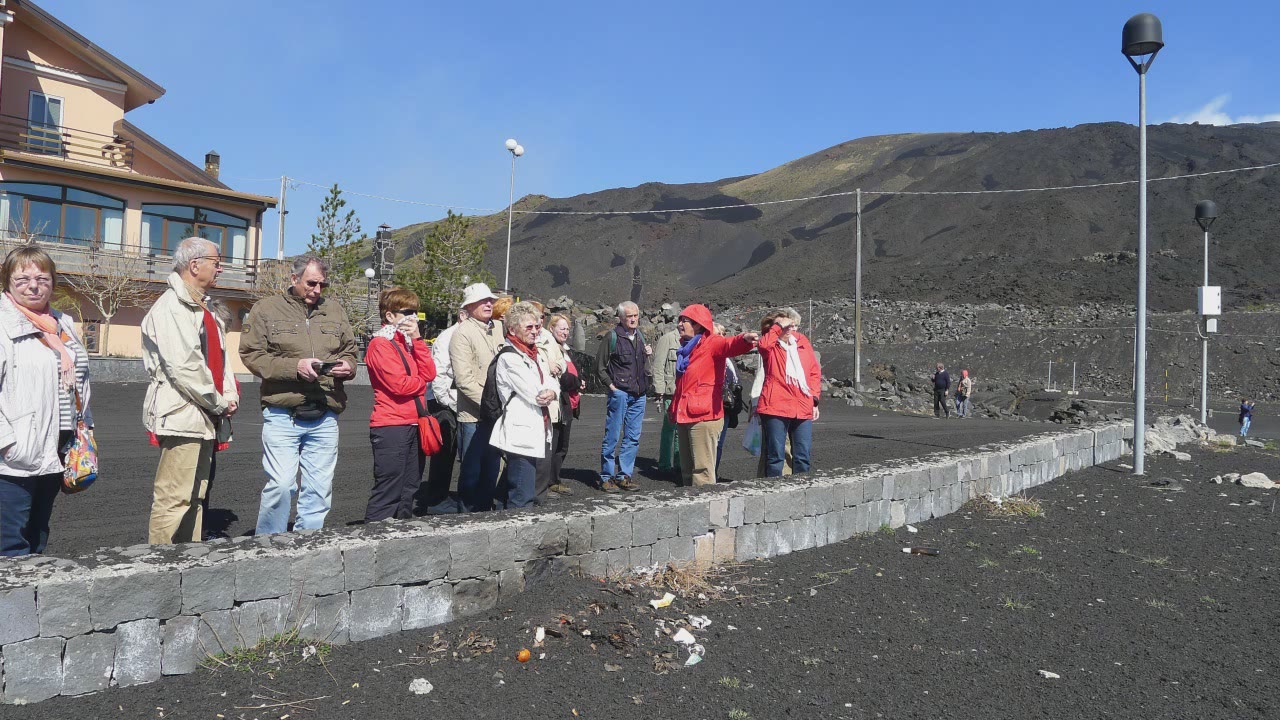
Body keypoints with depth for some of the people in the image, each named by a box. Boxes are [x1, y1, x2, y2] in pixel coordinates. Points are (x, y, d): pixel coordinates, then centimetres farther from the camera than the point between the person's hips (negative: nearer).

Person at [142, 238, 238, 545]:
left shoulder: (202, 309, 19)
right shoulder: (170, 307, -11)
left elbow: (219, 357, 20)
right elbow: (182, 366, -20)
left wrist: (230, 397, 4)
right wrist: (219, 403, -12)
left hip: (205, 420, 10)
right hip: (182, 416, -10)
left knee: (194, 496, 14)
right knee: (173, 500, -8)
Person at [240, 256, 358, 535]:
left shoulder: (335, 311, 15)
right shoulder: (266, 308, 4)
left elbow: (350, 352, 21)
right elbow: (251, 355, -4)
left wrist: (347, 366, -3)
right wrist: (295, 366, -16)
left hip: (324, 418, 4)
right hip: (282, 415, -4)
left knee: (320, 489, 6)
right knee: (281, 485, -11)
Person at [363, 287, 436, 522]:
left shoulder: (409, 342, 18)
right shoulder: (381, 344, -8)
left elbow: (429, 373, 3)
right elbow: (399, 384, -18)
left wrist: (417, 339, -3)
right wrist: (422, 382, 1)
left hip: (413, 424, 9)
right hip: (391, 426, -9)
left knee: (409, 489, 14)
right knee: (388, 492, -8)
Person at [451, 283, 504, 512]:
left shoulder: (499, 329, 11)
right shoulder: (462, 333, -8)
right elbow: (464, 379, -15)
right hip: (473, 416, -6)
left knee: (491, 470, 15)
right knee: (472, 472, 3)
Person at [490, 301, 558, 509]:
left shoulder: (534, 354, 18)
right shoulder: (509, 357, -12)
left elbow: (553, 384, 10)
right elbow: (535, 395, -16)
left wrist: (551, 393, -12)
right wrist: (546, 392, 4)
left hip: (535, 432, 9)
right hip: (521, 434, -9)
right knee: (522, 499, -10)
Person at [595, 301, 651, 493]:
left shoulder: (640, 336, 14)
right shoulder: (612, 337, -4)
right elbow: (600, 366, -3)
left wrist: (648, 354, 6)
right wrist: (610, 385, -10)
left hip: (638, 395, 6)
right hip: (620, 393, -6)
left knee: (633, 438, 8)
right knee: (612, 437, -2)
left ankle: (624, 476, 17)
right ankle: (606, 477, 5)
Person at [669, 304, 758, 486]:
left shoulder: (712, 343, -6)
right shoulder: (685, 347, 18)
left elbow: (729, 345, -29)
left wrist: (744, 340, -50)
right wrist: (674, 409, 22)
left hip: (704, 416, -9)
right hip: (685, 416, 9)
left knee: (702, 471, -10)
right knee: (687, 470, 15)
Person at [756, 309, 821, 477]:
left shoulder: (802, 341, 14)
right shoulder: (771, 345, 2)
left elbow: (815, 372, 17)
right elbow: (763, 344, -25)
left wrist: (814, 399, 10)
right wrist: (778, 327, -13)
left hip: (803, 408, 5)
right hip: (776, 407, -4)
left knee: (803, 457, 9)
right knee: (775, 456, -2)